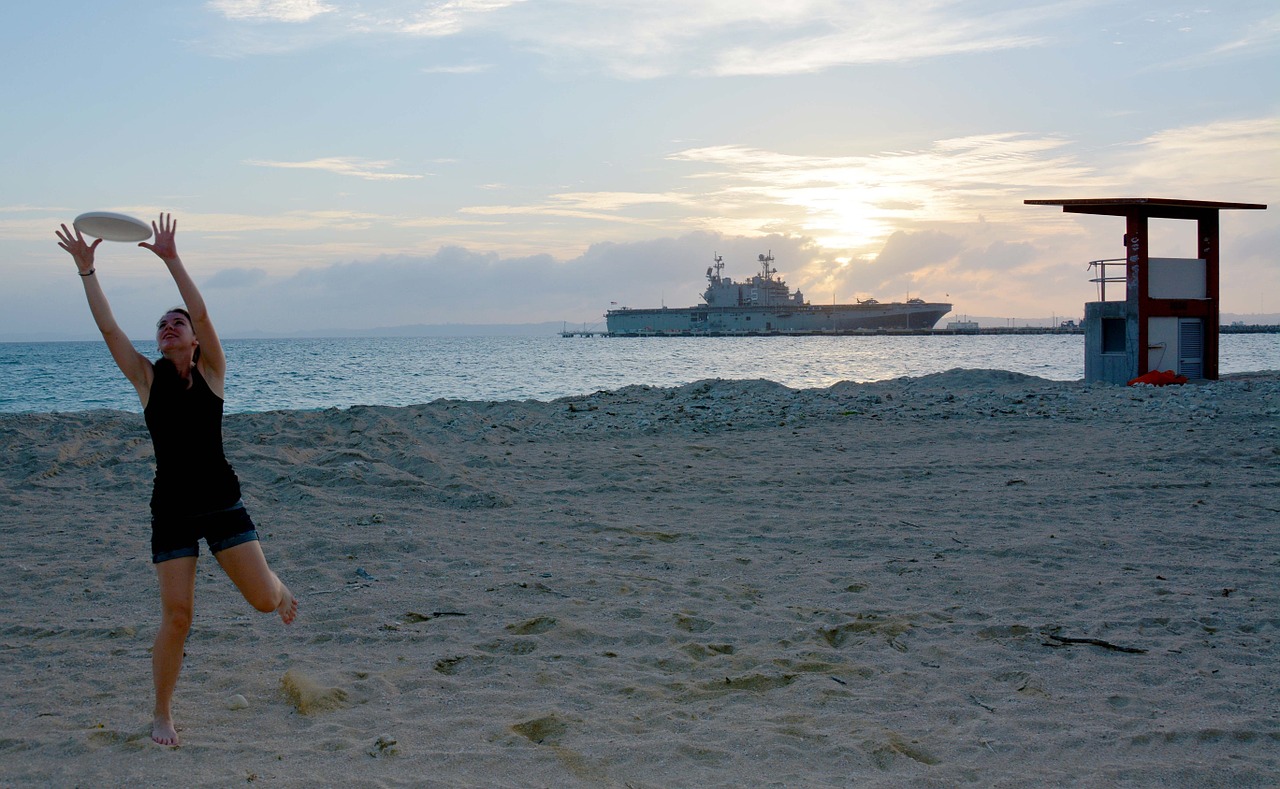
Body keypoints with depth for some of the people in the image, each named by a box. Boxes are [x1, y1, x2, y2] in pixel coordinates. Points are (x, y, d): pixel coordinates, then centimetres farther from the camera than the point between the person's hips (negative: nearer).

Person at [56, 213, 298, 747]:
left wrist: (171, 259, -17)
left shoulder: (212, 373, 1)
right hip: (171, 511, 0)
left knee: (264, 600, -5)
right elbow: (107, 328, -3)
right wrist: (86, 270, -6)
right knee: (177, 614, -4)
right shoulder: (147, 379, 4)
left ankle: (278, 585, 36)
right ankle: (163, 715, 14)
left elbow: (202, 313, -13)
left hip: (222, 503, 0)